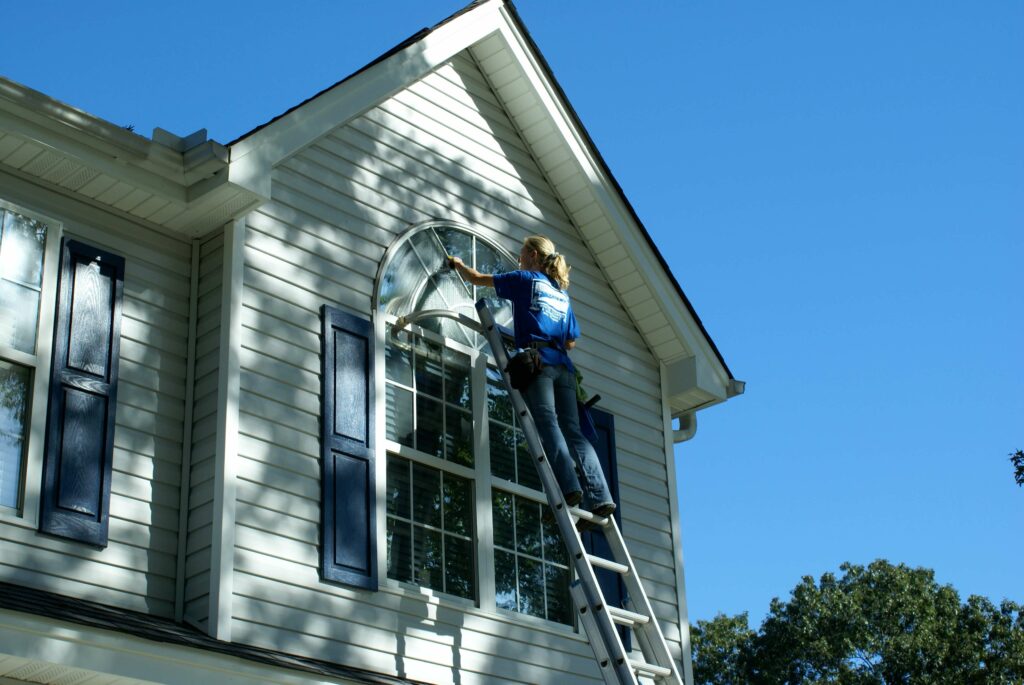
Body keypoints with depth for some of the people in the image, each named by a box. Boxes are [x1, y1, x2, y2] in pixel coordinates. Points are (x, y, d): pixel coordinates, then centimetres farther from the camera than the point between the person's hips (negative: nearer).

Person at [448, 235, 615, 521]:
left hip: (538, 359, -5)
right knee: (572, 430, -4)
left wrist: (458, 264, 41)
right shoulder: (562, 294, 27)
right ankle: (599, 496, -18)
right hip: (563, 365, 5)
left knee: (547, 422, -16)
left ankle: (569, 487, -34)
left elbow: (476, 278, 22)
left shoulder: (524, 279, 12)